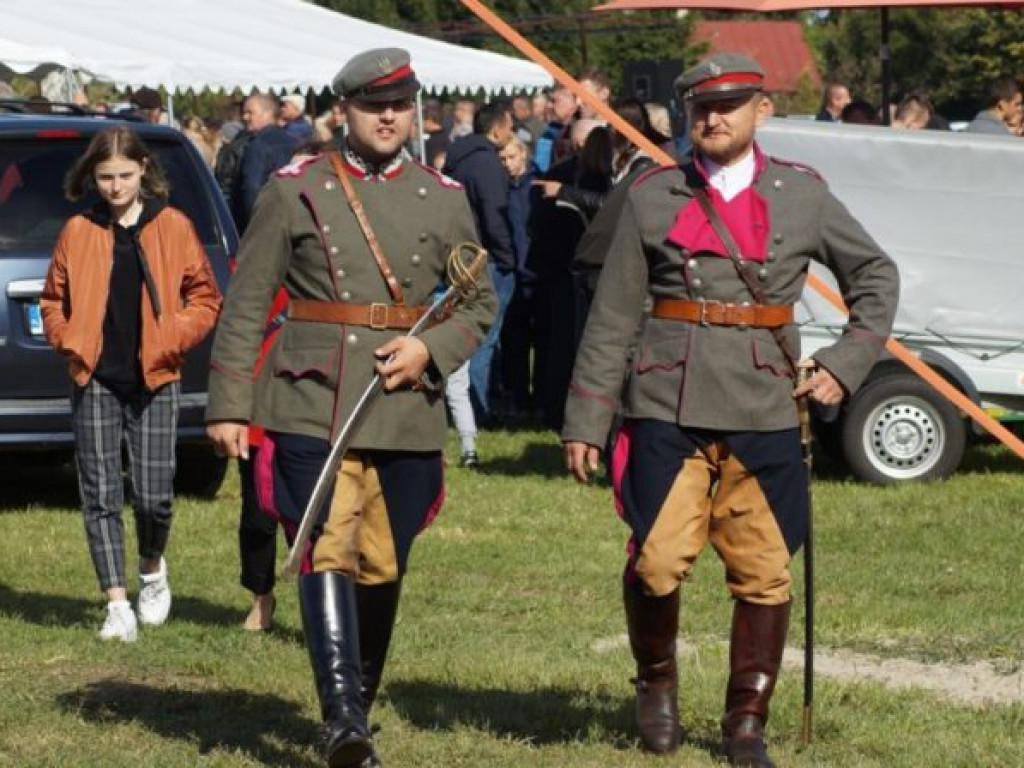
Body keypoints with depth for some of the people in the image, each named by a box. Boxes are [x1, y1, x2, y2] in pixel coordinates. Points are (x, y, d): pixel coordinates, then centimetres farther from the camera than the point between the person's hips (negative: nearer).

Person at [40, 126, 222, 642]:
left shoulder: (173, 227, 2)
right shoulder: (79, 232, 6)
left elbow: (204, 296, 6)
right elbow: (53, 300, 15)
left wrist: (172, 339, -6)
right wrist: (69, 343, -1)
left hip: (154, 381, -2)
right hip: (95, 382, 2)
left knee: (153, 495, -4)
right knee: (100, 496, -3)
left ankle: (152, 570, 27)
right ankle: (118, 605, 1)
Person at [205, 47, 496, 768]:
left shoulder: (444, 199, 9)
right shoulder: (294, 191, 2)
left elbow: (481, 302, 14)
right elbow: (246, 303, 3)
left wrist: (430, 348, -6)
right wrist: (228, 405, -2)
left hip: (408, 410, 3)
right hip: (313, 404, -3)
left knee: (383, 567, 9)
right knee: (328, 552, -14)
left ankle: (361, 704, 26)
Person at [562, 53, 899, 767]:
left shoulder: (803, 195, 6)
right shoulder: (653, 196, 4)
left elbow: (876, 275, 18)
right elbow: (612, 318, 5)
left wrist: (847, 362, 6)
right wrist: (586, 420, 2)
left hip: (765, 414, 1)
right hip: (667, 411, -1)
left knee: (764, 575, 2)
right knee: (658, 561, -9)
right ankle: (657, 682, 18)